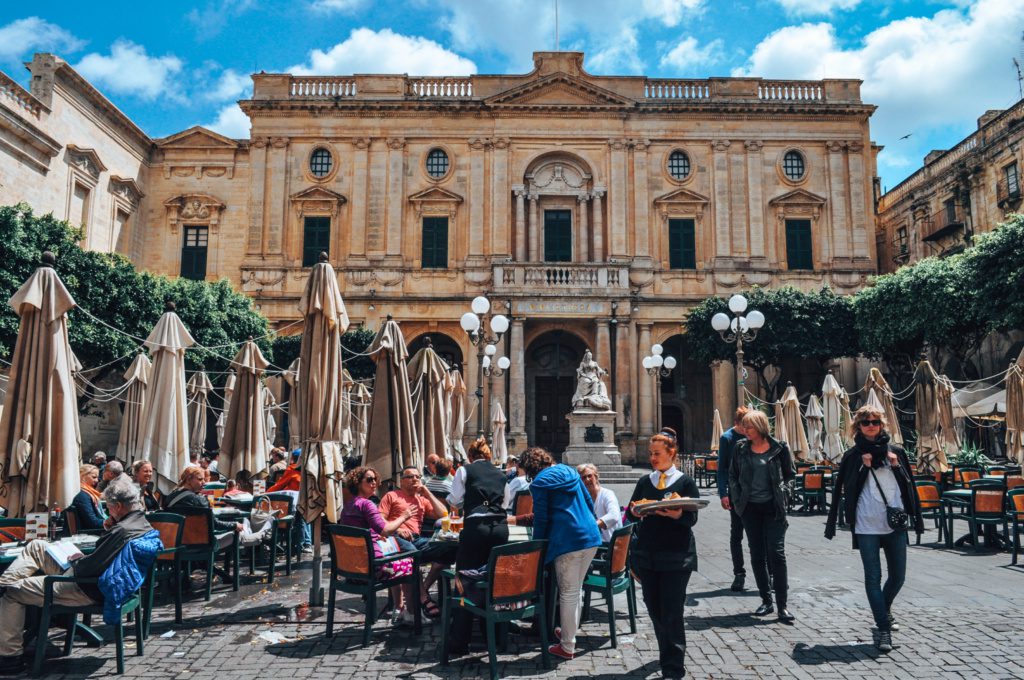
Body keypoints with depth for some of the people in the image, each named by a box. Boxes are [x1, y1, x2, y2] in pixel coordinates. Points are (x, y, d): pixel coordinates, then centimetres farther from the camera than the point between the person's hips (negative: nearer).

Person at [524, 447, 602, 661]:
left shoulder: (539, 483, -3)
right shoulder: (570, 472, 16)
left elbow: (541, 519, -4)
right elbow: (589, 504, 20)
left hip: (567, 542, -7)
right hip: (592, 538, 7)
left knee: (568, 593, 3)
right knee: (575, 590, 20)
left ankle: (567, 647, 12)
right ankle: (569, 632, 34)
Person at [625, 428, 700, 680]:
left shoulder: (685, 481, -1)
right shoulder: (644, 481, 10)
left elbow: (692, 517, -8)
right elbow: (630, 512, 6)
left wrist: (678, 515, -28)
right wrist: (634, 512, -16)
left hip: (676, 555, -4)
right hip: (647, 553, 4)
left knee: (672, 612, -3)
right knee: (654, 609, 12)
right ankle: (668, 654, 32)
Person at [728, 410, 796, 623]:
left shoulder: (779, 447, -5)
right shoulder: (740, 449, 2)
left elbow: (789, 474, 8)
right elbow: (732, 475, 12)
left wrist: (777, 488, 1)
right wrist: (737, 498, 4)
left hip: (773, 507, -3)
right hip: (750, 508, 3)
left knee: (776, 554, -6)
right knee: (757, 556, 8)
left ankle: (782, 605, 2)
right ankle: (766, 601, 20)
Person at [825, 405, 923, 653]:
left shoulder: (895, 452, 8)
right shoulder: (852, 456, 2)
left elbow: (909, 486, 12)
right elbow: (840, 491, 4)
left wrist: (917, 518, 10)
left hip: (895, 524, 3)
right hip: (866, 526, -2)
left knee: (898, 576, 11)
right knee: (873, 578, -1)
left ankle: (884, 609, 40)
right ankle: (883, 630, 6)